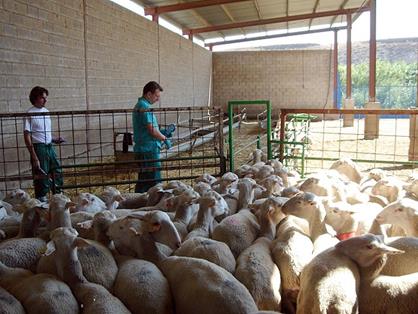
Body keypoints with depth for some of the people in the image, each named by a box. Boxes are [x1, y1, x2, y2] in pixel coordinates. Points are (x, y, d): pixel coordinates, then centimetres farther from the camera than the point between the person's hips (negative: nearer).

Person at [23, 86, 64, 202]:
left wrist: (55, 140, 4)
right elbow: (27, 137, -14)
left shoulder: (46, 111, 10)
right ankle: (41, 199, 13)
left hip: (49, 147, 7)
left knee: (57, 171, 12)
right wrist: (34, 157, -18)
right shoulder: (30, 114, -11)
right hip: (39, 148, -7)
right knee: (41, 176, 0)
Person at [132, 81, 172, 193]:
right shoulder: (145, 107, -15)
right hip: (149, 149, -10)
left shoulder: (139, 105, 17)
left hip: (142, 149, 10)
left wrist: (163, 134, 16)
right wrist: (165, 138, -4)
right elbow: (152, 130, -19)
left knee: (143, 179, 15)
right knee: (154, 180, -6)